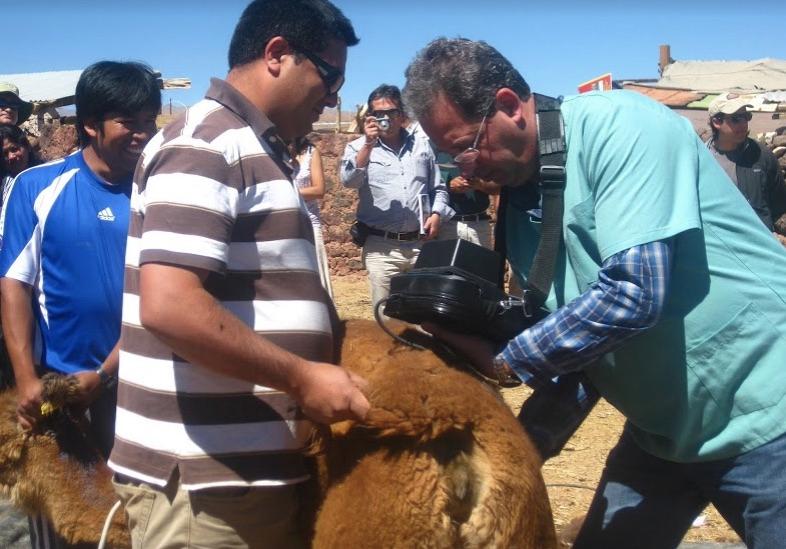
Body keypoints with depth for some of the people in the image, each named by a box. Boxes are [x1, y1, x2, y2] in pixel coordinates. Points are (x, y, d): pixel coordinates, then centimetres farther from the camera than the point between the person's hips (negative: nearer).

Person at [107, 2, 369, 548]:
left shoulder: (257, 151, 16)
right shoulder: (205, 145, -14)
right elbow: (169, 306, -26)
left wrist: (331, 356, 13)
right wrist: (302, 377, -19)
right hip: (204, 480, -9)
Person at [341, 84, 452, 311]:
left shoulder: (421, 145, 11)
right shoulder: (359, 147, 2)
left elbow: (438, 188, 15)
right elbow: (349, 181, -16)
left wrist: (436, 214, -2)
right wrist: (368, 144, -22)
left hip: (422, 244, 3)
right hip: (381, 246, -3)